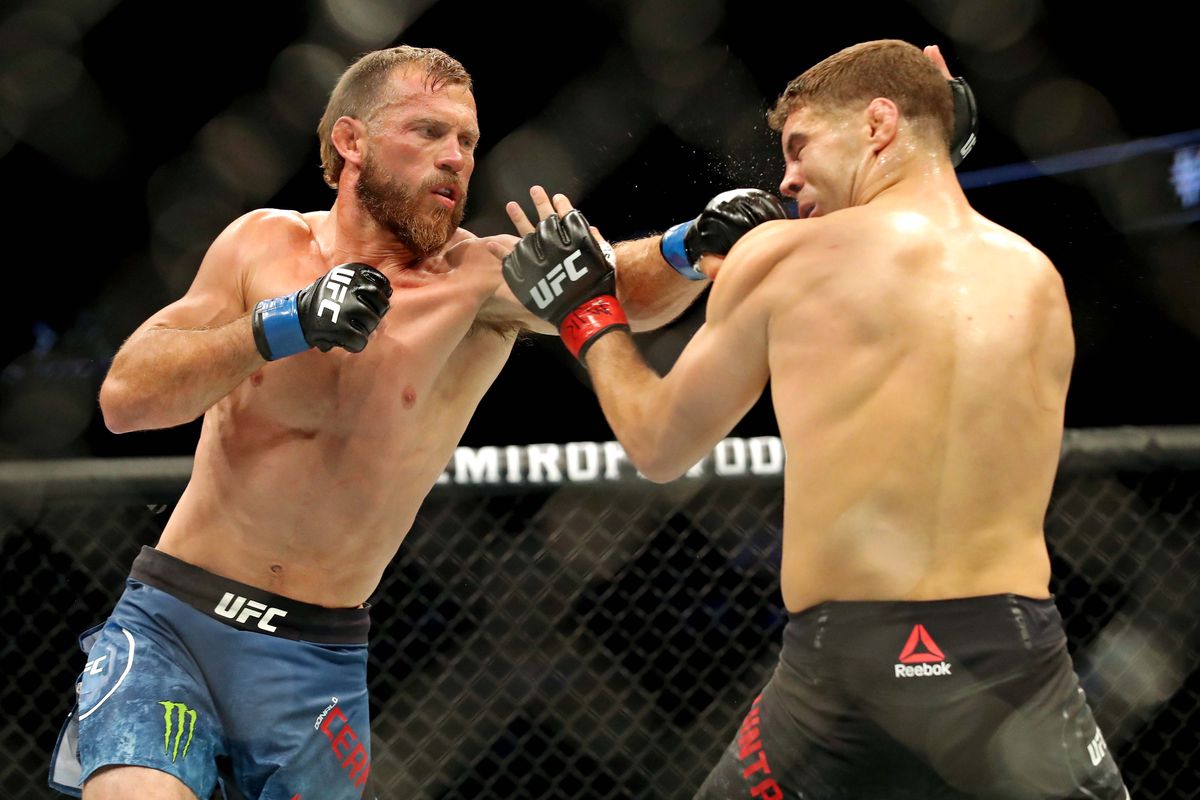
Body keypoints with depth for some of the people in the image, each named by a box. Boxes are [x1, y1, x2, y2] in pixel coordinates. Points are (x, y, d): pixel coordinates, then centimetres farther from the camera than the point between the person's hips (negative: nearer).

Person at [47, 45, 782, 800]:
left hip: (317, 654, 1)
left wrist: (697, 246, -43)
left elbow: (623, 288, -22)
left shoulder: (482, 279, -5)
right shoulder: (264, 244, 0)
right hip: (170, 622, -1)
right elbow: (125, 397, -7)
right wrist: (283, 326, -19)